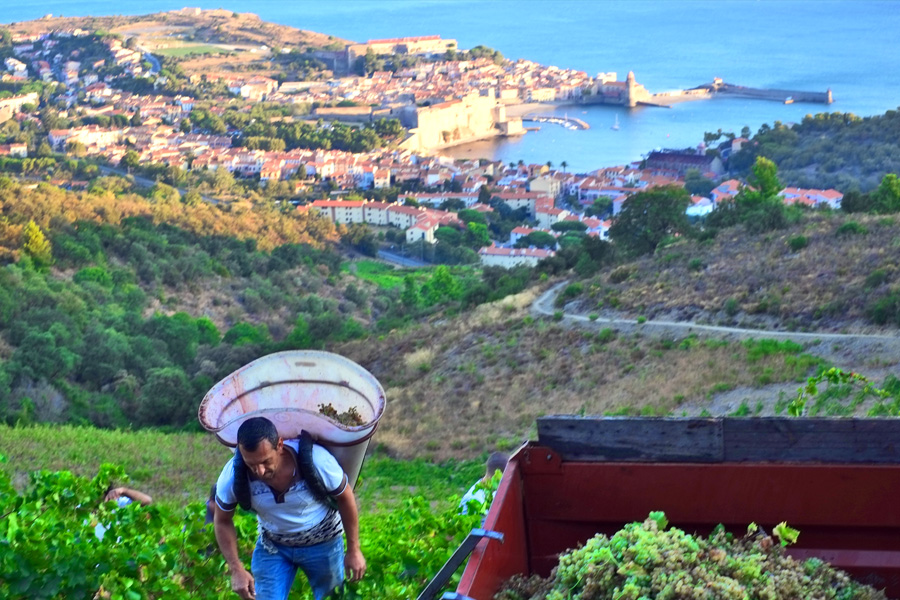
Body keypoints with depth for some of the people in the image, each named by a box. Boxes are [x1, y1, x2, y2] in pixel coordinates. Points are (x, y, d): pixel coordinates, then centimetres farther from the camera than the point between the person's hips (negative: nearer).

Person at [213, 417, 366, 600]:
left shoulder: (317, 460, -34)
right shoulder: (232, 476, -29)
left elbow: (345, 498, -14)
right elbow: (222, 522, -9)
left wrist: (354, 550, -8)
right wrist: (236, 570, -16)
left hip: (323, 542, -1)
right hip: (271, 546, 1)